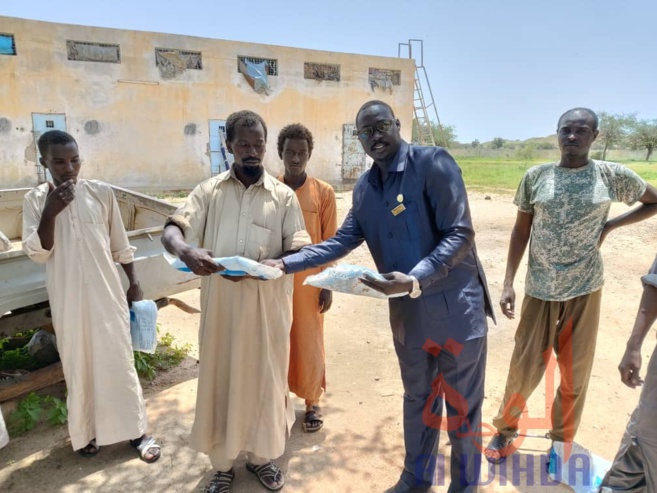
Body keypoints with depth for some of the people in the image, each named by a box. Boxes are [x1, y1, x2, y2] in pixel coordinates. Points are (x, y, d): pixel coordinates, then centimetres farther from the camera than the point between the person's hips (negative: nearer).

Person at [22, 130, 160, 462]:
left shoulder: (101, 192, -2)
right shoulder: (35, 200, -2)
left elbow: (120, 244, 4)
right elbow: (37, 254, -8)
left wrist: (134, 283, 5)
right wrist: (50, 213, -20)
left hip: (107, 293, 0)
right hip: (68, 299, 1)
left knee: (119, 361, 6)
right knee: (78, 364, 12)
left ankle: (136, 430, 20)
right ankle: (86, 431, 32)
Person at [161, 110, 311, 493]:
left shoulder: (284, 196, 2)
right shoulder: (209, 191, 4)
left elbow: (299, 252, -3)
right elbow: (172, 230, -5)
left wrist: (259, 269, -22)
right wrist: (186, 251, -29)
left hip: (268, 303, 0)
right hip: (220, 301, 1)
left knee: (265, 378, 12)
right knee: (220, 378, 11)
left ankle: (262, 456, 35)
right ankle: (223, 462, 32)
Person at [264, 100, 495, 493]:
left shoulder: (433, 163, -14)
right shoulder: (365, 187, 6)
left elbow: (460, 234, -18)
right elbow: (343, 241, 5)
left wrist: (414, 279, -30)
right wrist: (285, 263, -4)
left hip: (456, 307, -5)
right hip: (407, 310, 6)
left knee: (462, 404, 12)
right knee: (418, 397, 22)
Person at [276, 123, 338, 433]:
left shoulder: (324, 192, -4)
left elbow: (330, 242, -1)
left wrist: (328, 285, -3)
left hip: (309, 281, -1)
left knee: (309, 343, 9)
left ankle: (312, 402, 28)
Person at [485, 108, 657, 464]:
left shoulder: (613, 176, -1)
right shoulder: (535, 177, 0)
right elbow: (521, 231, 3)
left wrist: (610, 225, -1)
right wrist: (508, 283, -2)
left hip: (585, 288, 1)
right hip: (540, 287, 0)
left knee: (576, 371, 10)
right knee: (525, 367, 4)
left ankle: (562, 441, 31)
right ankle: (504, 429, 27)